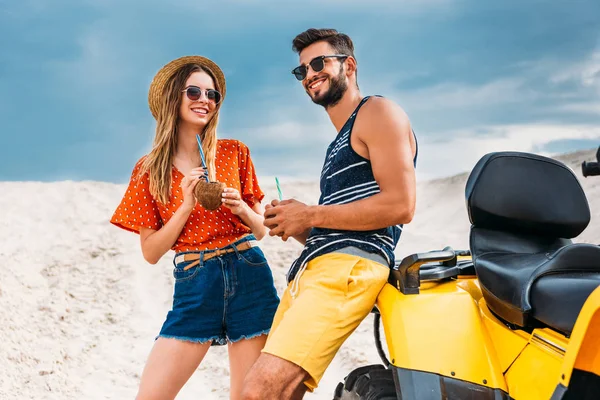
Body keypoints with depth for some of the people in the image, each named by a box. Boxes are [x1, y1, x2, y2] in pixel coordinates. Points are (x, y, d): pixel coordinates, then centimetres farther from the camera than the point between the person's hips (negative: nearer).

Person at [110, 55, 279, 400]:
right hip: (194, 285, 0)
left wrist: (240, 208, -9)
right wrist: (187, 205, -10)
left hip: (248, 278, 0)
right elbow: (151, 252, 1)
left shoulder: (235, 153, 7)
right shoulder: (149, 169, 5)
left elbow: (261, 229, 12)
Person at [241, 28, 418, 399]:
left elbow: (400, 206, -13)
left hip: (347, 269, -10)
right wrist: (295, 225, 10)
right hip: (310, 270, 10)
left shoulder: (378, 112, 1)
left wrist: (311, 216, -9)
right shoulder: (340, 143, 30)